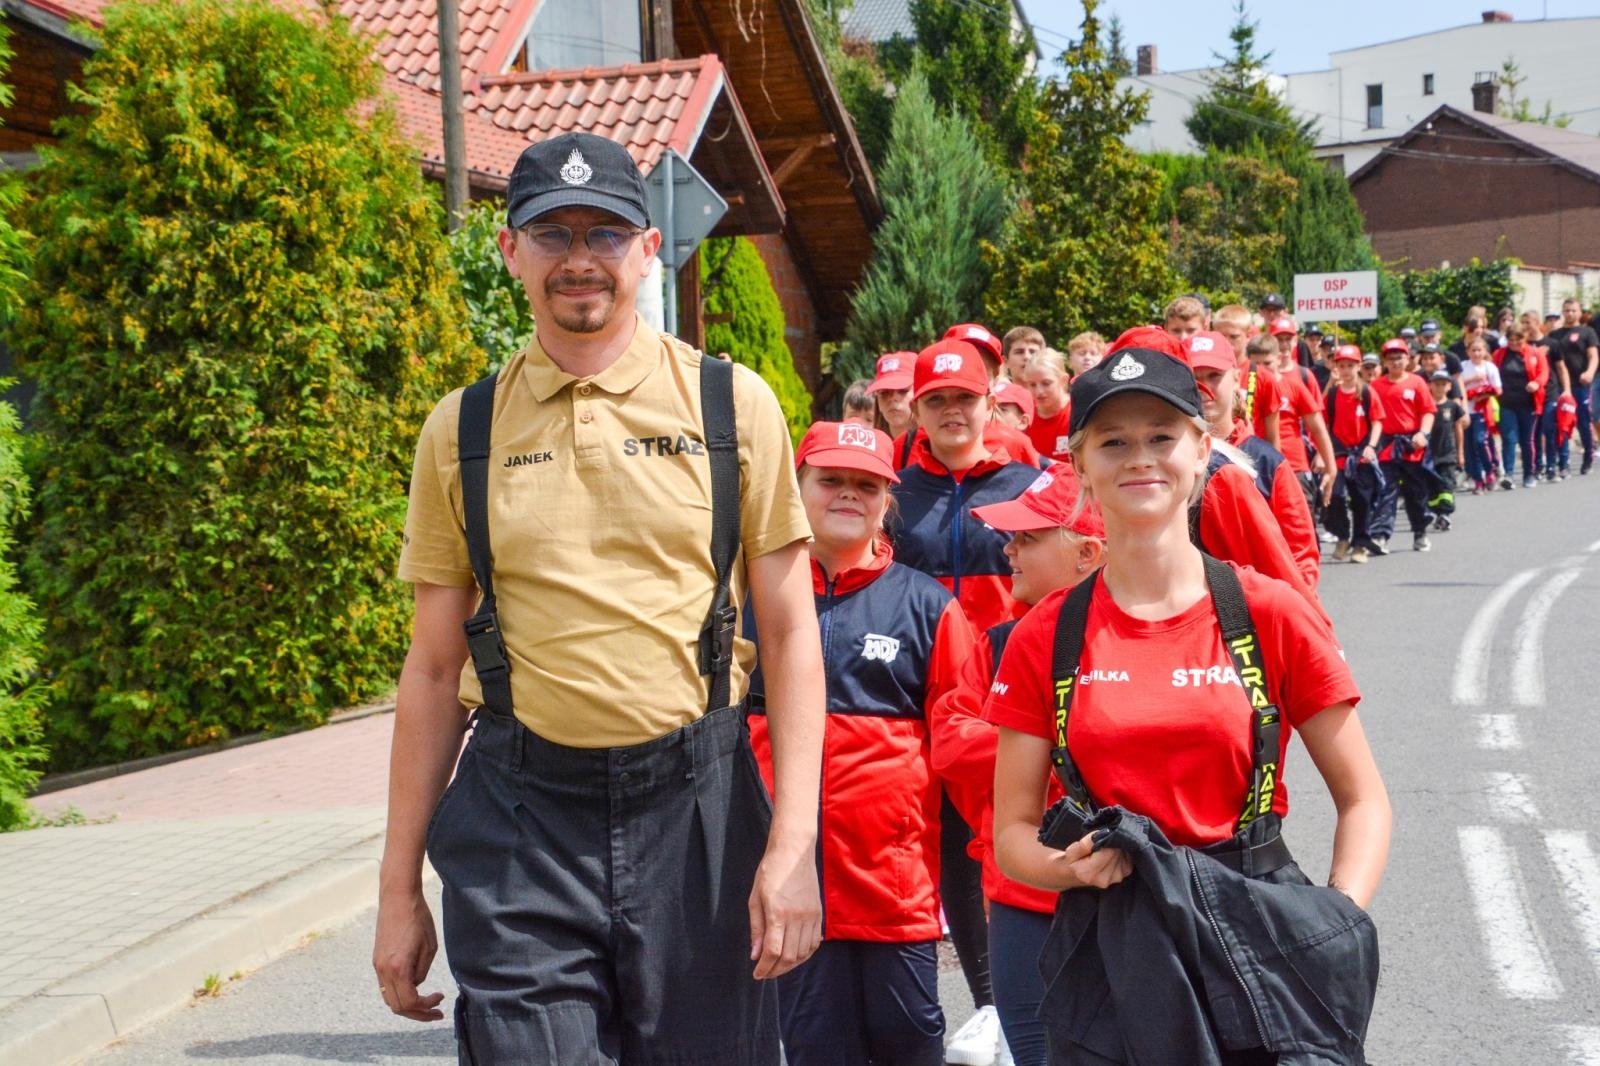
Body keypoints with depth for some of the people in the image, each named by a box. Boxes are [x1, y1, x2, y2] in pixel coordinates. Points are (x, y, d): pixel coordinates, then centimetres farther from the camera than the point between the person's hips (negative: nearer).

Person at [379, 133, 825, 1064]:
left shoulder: (732, 405, 2)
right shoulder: (463, 430, 6)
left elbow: (790, 631, 1)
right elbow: (435, 667, 9)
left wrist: (793, 844, -7)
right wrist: (399, 888, 7)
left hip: (697, 807, 0)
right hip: (519, 821, 1)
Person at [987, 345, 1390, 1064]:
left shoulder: (1272, 615, -2)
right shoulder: (1043, 640, 0)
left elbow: (1362, 802, 2)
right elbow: (1012, 831, 5)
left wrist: (1335, 933, -12)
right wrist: (1070, 866, -17)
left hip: (1257, 931, 0)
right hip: (1109, 952, 1)